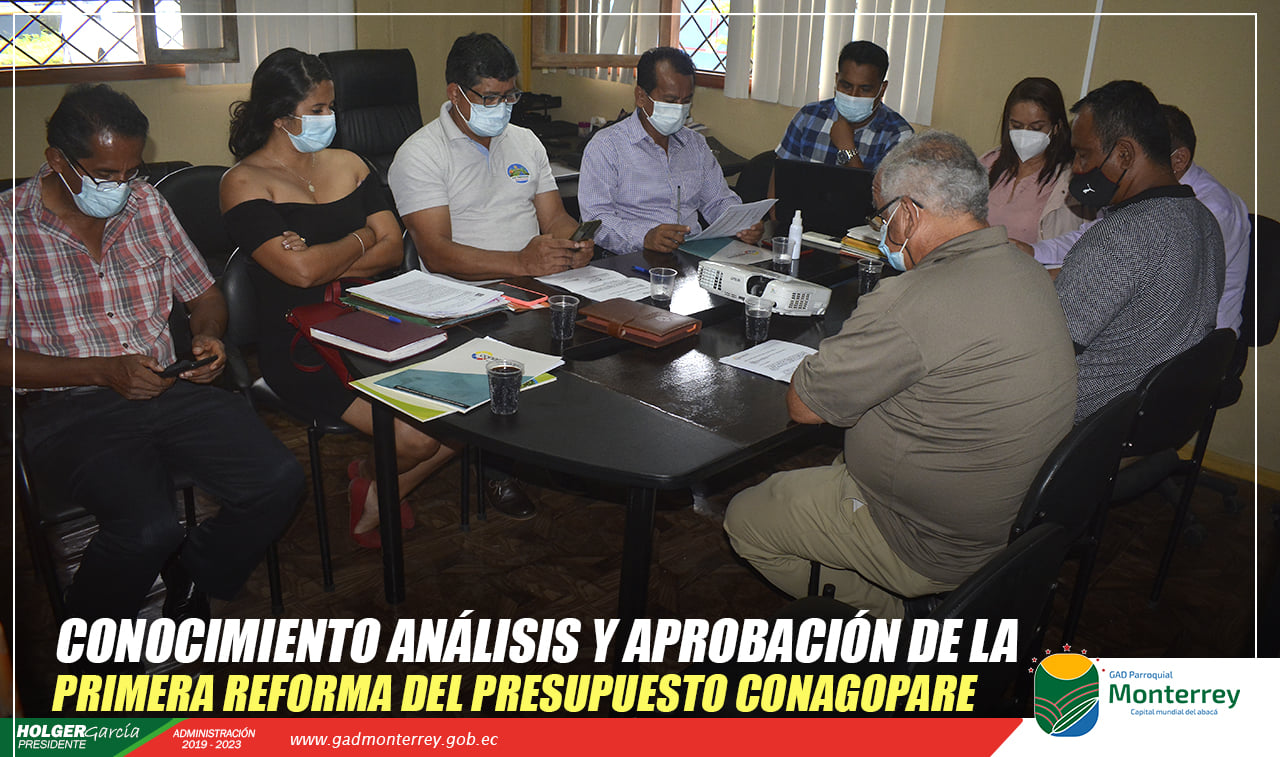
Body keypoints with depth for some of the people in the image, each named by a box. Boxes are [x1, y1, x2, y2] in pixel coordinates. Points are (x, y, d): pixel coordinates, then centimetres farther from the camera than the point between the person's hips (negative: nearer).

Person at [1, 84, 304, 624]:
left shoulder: (146, 204, 10)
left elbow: (204, 295, 19)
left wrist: (207, 336, -4)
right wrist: (104, 371, -17)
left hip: (169, 388, 5)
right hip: (68, 409, -4)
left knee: (279, 480, -19)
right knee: (150, 527, -31)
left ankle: (188, 580, 10)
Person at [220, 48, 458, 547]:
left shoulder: (347, 164, 14)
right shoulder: (244, 183, -5)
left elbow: (393, 249, 5)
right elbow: (300, 270, -19)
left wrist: (326, 262, -10)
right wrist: (362, 237, -2)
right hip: (301, 350, -6)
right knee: (416, 438, -22)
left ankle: (379, 497, 13)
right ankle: (372, 475, 17)